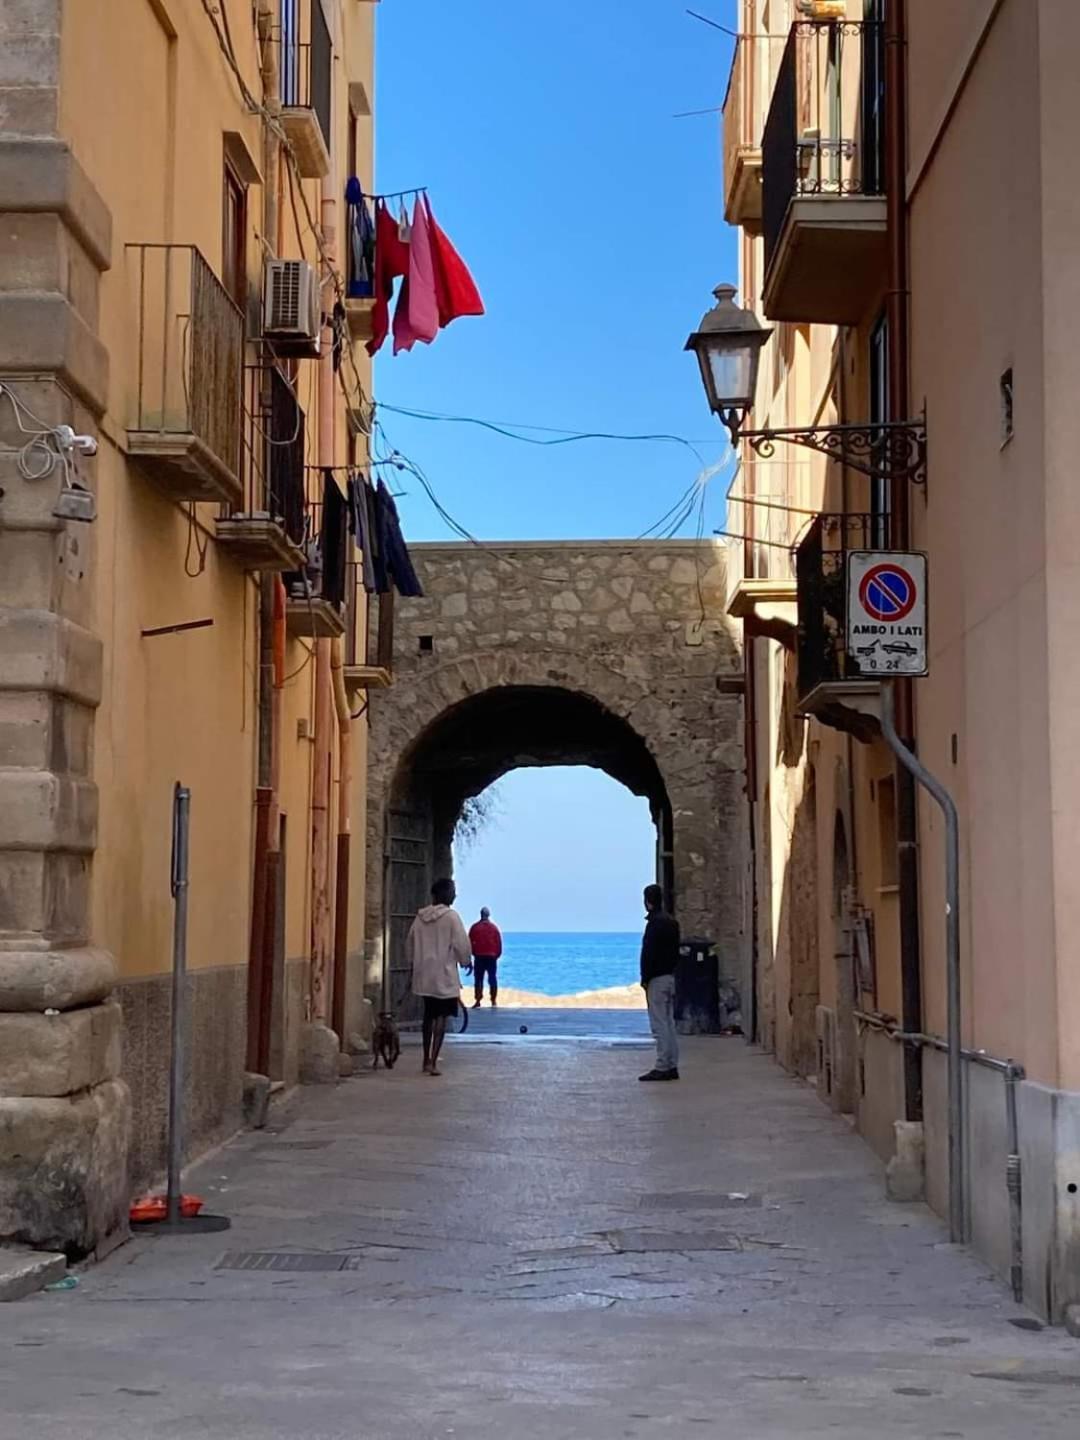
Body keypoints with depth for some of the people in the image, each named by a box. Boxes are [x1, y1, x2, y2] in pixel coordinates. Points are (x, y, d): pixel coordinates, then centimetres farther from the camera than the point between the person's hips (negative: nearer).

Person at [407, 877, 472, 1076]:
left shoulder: (420, 917, 5)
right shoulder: (451, 916, -11)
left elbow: (411, 943, 11)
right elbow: (461, 944, -10)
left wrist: (414, 964, 25)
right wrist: (466, 962, 8)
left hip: (424, 975, 6)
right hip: (444, 975, -6)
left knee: (429, 1015, 17)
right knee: (441, 1017, -4)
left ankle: (427, 1059, 23)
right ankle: (432, 1062, -12)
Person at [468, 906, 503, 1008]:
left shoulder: (475, 927, -1)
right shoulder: (494, 927, 2)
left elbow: (470, 942, 0)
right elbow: (499, 943, 2)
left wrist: (473, 953, 13)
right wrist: (497, 954, 12)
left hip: (479, 956, -1)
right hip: (492, 956, 1)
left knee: (479, 979, 1)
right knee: (492, 979, 7)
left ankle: (478, 1001, -6)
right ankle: (494, 1000, 5)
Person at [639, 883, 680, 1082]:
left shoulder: (655, 923, -15)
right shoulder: (672, 922, 13)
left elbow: (649, 953, -18)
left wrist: (645, 979, -13)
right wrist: (671, 969, 18)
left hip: (657, 978, -9)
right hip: (670, 976, 9)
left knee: (659, 1024, -8)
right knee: (669, 1023, 11)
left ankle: (663, 1067, -8)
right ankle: (672, 1066, 13)